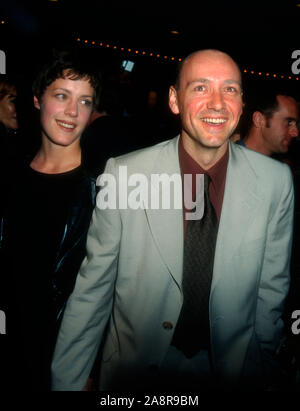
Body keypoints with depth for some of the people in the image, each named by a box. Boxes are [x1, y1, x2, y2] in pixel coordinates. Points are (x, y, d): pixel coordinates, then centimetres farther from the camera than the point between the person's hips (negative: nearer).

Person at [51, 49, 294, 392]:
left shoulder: (276, 181, -12)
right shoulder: (122, 174, -17)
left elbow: (271, 287, -2)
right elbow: (92, 290, -11)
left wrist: (262, 369, 6)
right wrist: (66, 384, -6)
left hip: (232, 369, 2)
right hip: (135, 370, 0)